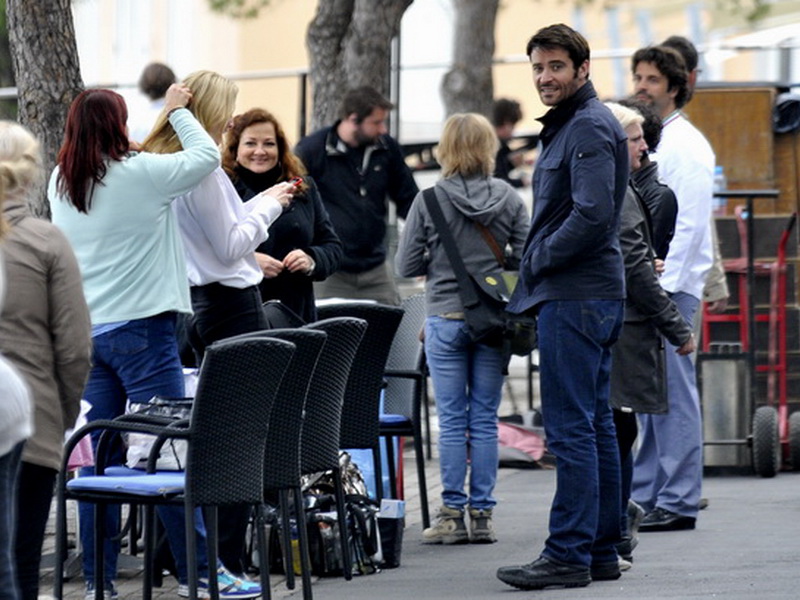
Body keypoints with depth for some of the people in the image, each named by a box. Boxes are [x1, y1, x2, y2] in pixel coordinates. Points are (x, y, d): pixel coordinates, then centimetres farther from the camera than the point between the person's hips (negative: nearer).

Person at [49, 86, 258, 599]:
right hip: (140, 327, -6)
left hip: (86, 331, 6)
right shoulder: (140, 174, -11)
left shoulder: (60, 183, 7)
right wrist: (177, 111, 10)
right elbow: (207, 155, -3)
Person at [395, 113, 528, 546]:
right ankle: (482, 515, 7)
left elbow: (406, 265, -3)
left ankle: (453, 514, 4)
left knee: (452, 419, 3)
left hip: (446, 319, -2)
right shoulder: (509, 199, -2)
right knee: (485, 419, 6)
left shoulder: (429, 201, -7)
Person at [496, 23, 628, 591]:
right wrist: (537, 271, 14)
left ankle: (569, 554, -9)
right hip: (595, 295, 11)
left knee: (571, 427, -10)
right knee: (595, 424, 12)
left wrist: (538, 262, -11)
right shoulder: (570, 124, 20)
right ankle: (601, 550, 16)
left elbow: (593, 216, -23)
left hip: (575, 298, -11)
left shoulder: (589, 128, -13)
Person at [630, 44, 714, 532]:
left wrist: (662, 288, -19)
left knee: (674, 396, -7)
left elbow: (690, 223, -15)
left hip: (670, 288, -9)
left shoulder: (685, 144, -8)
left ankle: (678, 503, -5)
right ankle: (644, 497, 14)